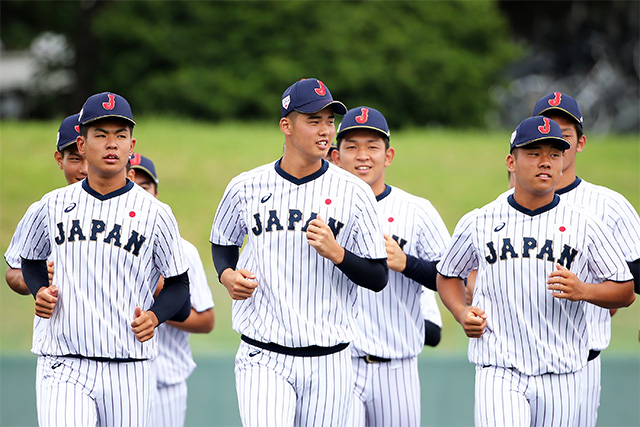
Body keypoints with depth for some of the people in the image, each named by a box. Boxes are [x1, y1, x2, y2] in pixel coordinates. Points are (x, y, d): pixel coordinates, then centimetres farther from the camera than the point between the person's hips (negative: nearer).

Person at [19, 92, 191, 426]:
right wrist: (40, 291, 4)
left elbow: (178, 285, 9)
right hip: (65, 368, 0)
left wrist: (154, 316, -10)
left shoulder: (156, 213, 2)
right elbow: (31, 260, 24)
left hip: (128, 372, 0)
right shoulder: (53, 206, 7)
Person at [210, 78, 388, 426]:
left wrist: (336, 253, -17)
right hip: (263, 358, -1)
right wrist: (228, 275, -1)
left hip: (328, 363, 1)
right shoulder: (246, 187, 3)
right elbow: (222, 243, 21)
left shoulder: (355, 193, 0)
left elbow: (378, 278, 1)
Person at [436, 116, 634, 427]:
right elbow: (448, 275, 21)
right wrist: (461, 313, 1)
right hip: (498, 373, -1)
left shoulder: (586, 226, 3)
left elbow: (626, 292, 6)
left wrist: (583, 291, -14)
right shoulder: (477, 223, 5)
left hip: (561, 377, 1)